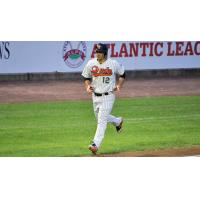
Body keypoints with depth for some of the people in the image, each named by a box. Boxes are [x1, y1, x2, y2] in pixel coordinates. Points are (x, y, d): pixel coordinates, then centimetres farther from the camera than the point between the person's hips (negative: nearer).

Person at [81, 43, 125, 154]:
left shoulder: (113, 64, -8)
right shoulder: (91, 64, -2)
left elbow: (122, 74, 10)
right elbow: (86, 78, 11)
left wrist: (119, 85, -4)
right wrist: (87, 86, -9)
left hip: (108, 96, -5)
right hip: (95, 96, 5)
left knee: (102, 121, -11)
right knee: (101, 118, 19)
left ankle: (96, 145, -13)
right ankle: (118, 121, 48)